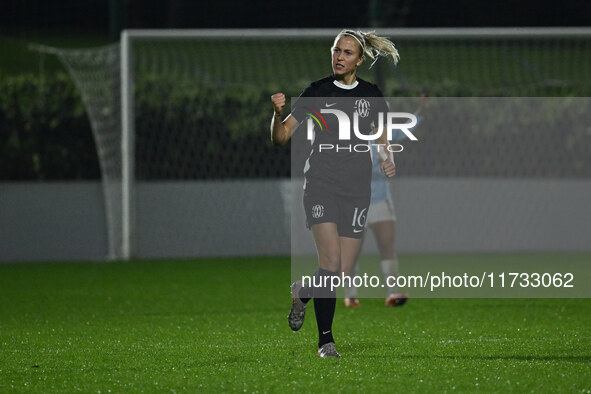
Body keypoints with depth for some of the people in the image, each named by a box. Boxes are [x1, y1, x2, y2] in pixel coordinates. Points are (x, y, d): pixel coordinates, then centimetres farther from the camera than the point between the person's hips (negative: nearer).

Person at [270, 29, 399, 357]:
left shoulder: (371, 95, 6)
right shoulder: (317, 92, -1)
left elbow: (381, 139, 18)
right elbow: (280, 137, -2)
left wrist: (387, 158, -4)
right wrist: (278, 113, -21)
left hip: (356, 188, 3)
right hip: (321, 183, -3)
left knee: (344, 272, 0)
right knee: (331, 262, -18)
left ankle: (300, 293, 32)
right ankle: (325, 339, -7)